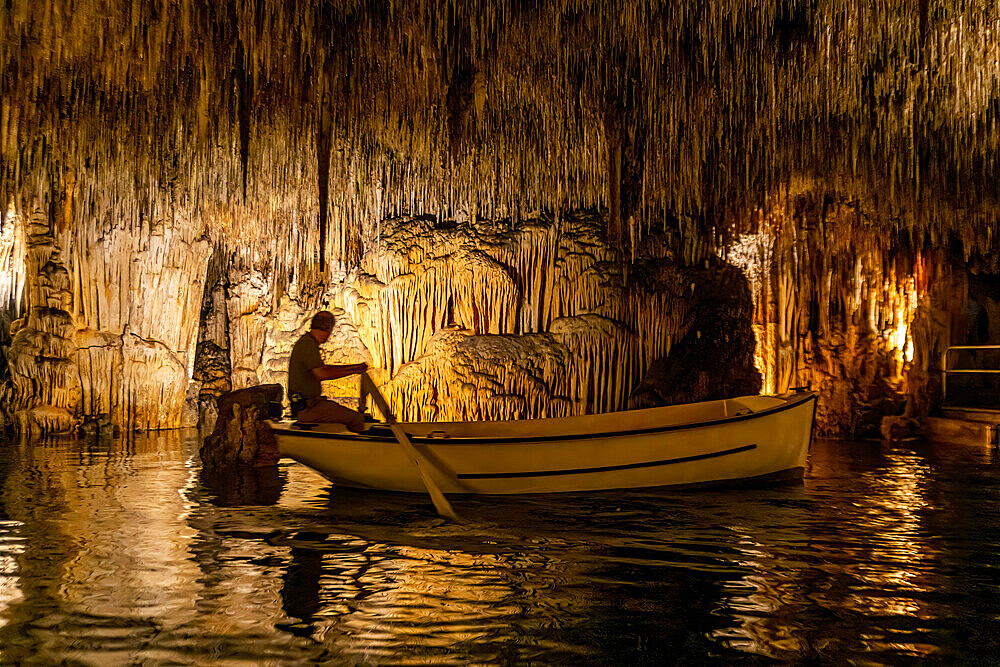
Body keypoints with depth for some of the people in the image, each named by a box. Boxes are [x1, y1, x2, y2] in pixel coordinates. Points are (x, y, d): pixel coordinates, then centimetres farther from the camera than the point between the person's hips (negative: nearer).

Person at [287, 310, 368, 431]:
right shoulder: (308, 345, -17)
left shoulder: (305, 342, 16)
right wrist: (353, 371, -22)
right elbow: (321, 374, -30)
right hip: (308, 408, -11)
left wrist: (355, 366, 22)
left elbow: (324, 367, 27)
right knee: (357, 419, -14)